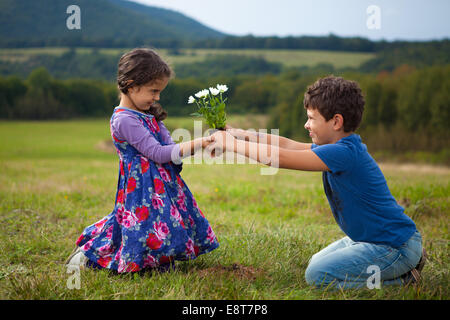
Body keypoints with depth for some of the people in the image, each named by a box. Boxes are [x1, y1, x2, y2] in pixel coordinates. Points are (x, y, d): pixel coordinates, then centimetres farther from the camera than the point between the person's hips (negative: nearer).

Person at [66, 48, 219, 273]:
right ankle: (89, 255, 8)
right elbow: (158, 153, -19)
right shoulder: (124, 120, -16)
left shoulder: (148, 115, 13)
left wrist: (202, 147, -5)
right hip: (142, 191, -9)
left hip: (163, 185, 9)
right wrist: (196, 144, -20)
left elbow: (169, 147, 11)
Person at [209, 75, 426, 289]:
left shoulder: (344, 153, -27)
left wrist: (232, 144, -18)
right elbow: (289, 145, 10)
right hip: (366, 237, 10)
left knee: (317, 275, -14)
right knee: (316, 263, 23)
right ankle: (400, 266, 18)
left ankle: (401, 277, -4)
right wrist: (245, 135, 2)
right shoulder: (340, 146, 4)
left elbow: (280, 157, -28)